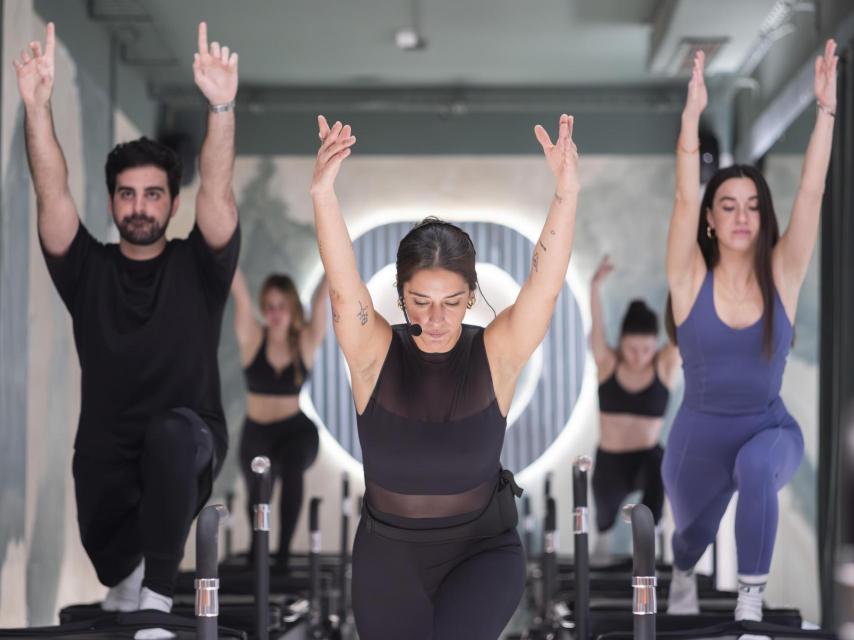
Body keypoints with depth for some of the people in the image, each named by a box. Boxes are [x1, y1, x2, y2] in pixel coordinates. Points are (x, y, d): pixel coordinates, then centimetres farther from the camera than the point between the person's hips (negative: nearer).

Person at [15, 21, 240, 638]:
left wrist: (222, 108, -31)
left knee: (172, 431, -37)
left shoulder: (197, 269, 0)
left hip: (186, 454, -3)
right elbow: (53, 195, -9)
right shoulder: (88, 270, 4)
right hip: (107, 454, 3)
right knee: (113, 563, -12)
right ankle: (128, 579, 29)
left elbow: (218, 192, -15)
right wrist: (37, 106, -23)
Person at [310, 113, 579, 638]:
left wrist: (567, 192, -39)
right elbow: (343, 287, -26)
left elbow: (546, 285, -24)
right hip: (389, 555, 2)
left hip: (483, 550, -2)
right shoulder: (375, 354, -11)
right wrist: (323, 192, -42)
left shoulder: (497, 355, -11)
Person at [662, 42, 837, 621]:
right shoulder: (691, 278, -10)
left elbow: (812, 192, -17)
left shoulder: (782, 275, -8)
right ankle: (684, 579, 65)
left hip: (770, 431, -1)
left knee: (757, 465, -38)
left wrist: (826, 108, -25)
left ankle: (752, 601, -26)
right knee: (694, 532, 25)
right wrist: (693, 113, -33)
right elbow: (685, 198, -23)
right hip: (699, 436, 2)